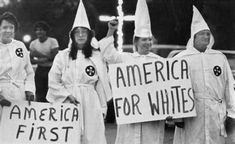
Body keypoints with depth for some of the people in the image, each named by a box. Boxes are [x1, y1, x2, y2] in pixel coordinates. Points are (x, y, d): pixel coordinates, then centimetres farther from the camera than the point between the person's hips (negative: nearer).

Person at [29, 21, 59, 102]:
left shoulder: (53, 41, -7)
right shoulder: (33, 43, 5)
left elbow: (53, 58, -14)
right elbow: (31, 60, 2)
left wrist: (39, 54, -13)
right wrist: (40, 60, -17)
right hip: (40, 70, 4)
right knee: (40, 93, 5)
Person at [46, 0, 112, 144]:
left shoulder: (96, 57, 7)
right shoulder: (62, 56, 6)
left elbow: (101, 84, 9)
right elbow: (53, 81, 5)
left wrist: (103, 108, 9)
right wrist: (67, 94, -8)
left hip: (90, 104, 0)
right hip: (68, 103, 0)